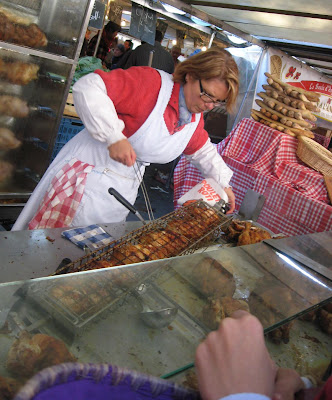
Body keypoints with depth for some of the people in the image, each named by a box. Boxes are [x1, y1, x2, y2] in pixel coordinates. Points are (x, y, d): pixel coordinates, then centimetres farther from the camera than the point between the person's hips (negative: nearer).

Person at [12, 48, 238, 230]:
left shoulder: (195, 119, 4)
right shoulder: (152, 83, -22)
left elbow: (204, 151, 23)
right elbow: (87, 87, -28)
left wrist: (223, 184, 15)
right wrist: (115, 137, -33)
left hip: (124, 190, 7)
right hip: (87, 178, -6)